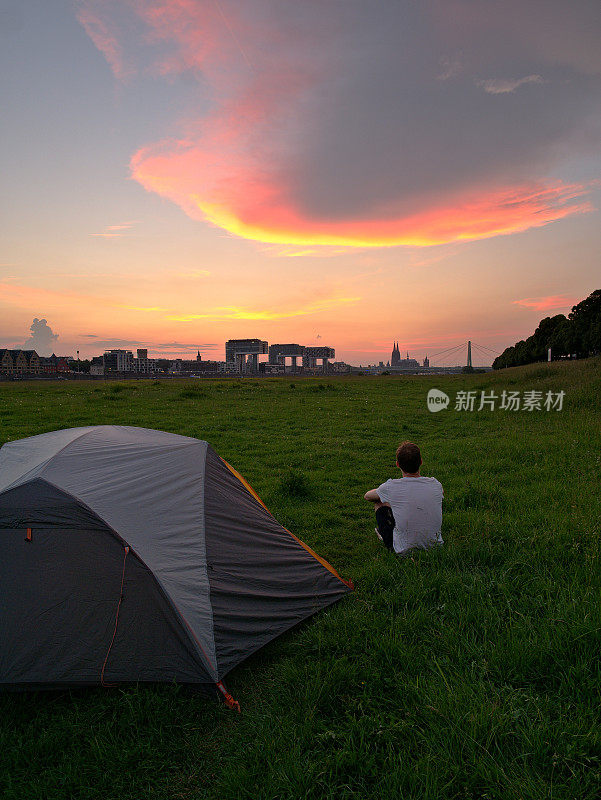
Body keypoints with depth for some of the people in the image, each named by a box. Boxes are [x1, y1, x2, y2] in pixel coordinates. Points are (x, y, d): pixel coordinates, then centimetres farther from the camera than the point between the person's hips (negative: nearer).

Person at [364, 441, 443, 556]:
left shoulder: (391, 487, -18)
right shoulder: (435, 485, -8)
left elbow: (368, 496, 5)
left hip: (404, 552, -3)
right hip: (436, 549, 3)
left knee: (380, 501, 14)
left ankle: (383, 533, 39)